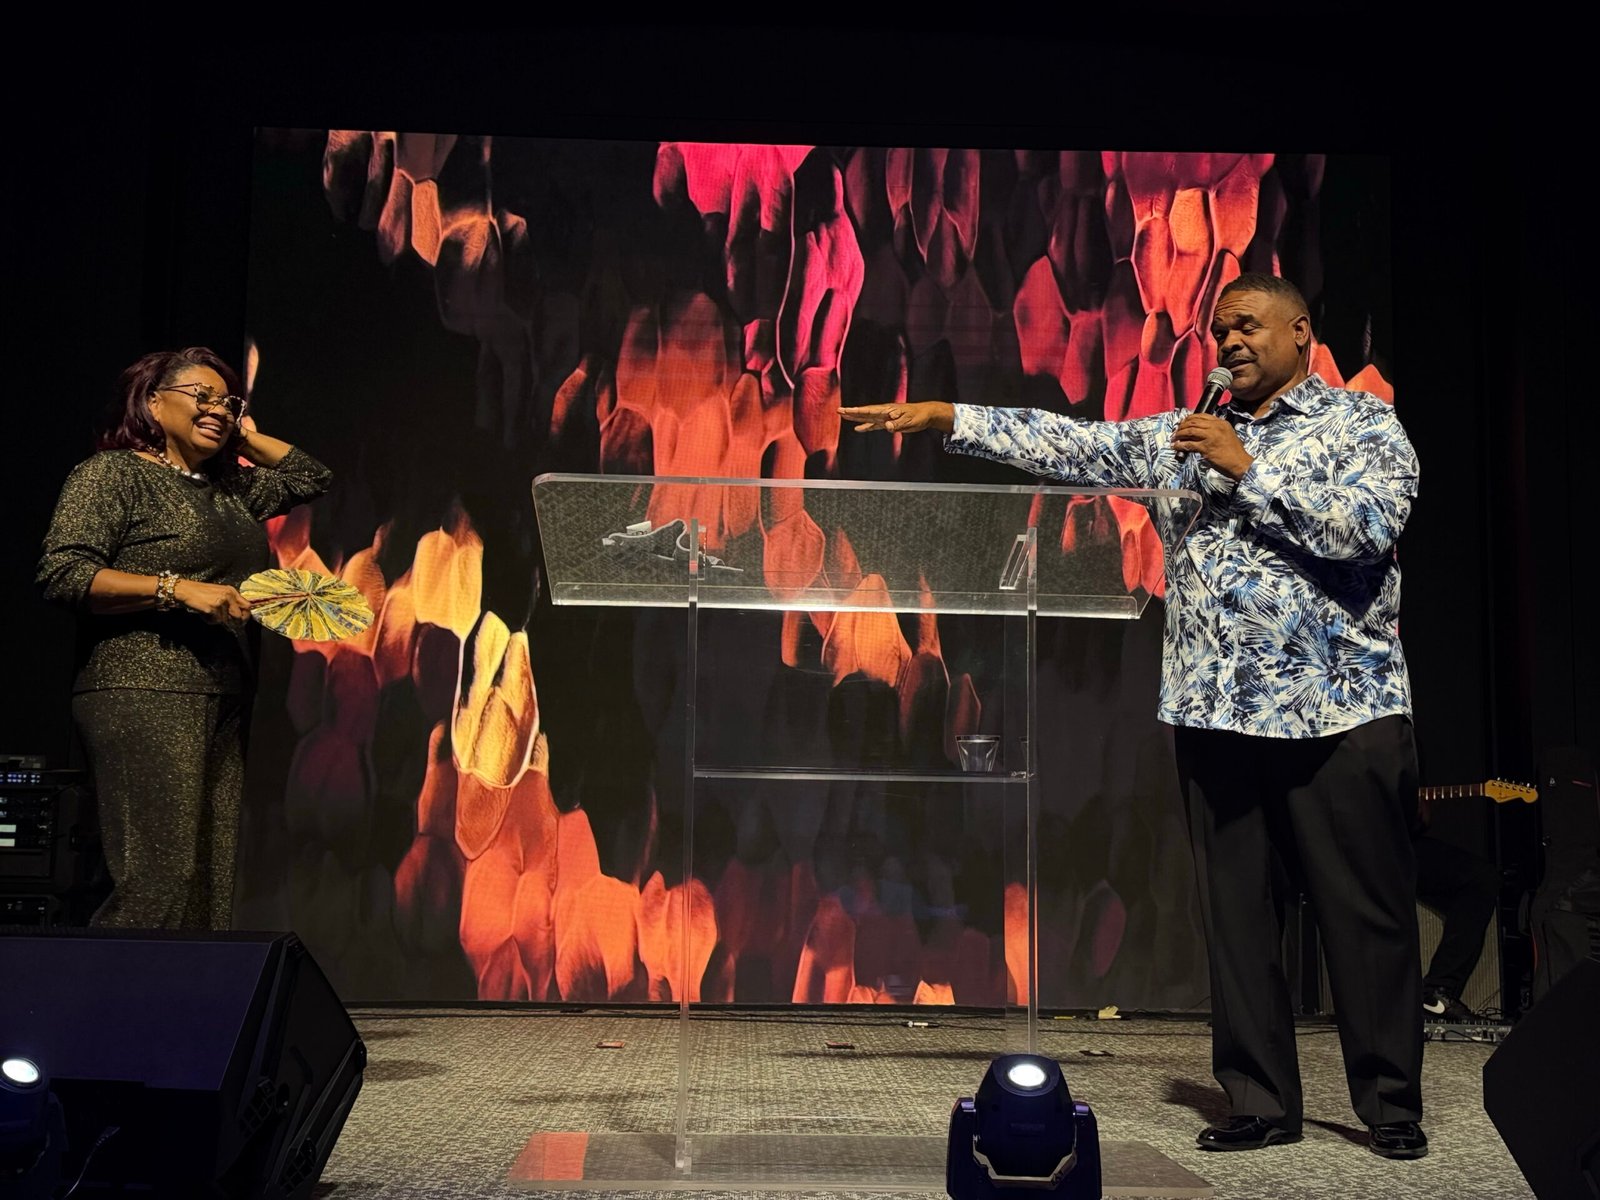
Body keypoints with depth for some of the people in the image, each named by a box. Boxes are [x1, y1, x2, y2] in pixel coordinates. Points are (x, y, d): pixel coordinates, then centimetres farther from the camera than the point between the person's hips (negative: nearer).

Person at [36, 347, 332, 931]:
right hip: (143, 697, -8)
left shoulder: (230, 487, 22)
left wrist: (242, 435, 25)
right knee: (158, 881, -16)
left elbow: (312, 476, 34)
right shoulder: (112, 473, 0)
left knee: (213, 888, 3)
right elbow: (62, 575, -10)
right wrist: (176, 588, -16)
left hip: (221, 706, 8)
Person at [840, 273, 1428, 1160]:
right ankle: (1261, 1103, 17)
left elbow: (1367, 525, -14)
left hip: (1338, 711, -4)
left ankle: (1391, 1106, 13)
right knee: (1235, 912, 7)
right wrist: (944, 417, 5)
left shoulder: (1363, 425, 3)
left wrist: (1246, 466, -13)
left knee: (1365, 912, 1)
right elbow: (1074, 446, 10)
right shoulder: (1192, 435, 15)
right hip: (1216, 712, 4)